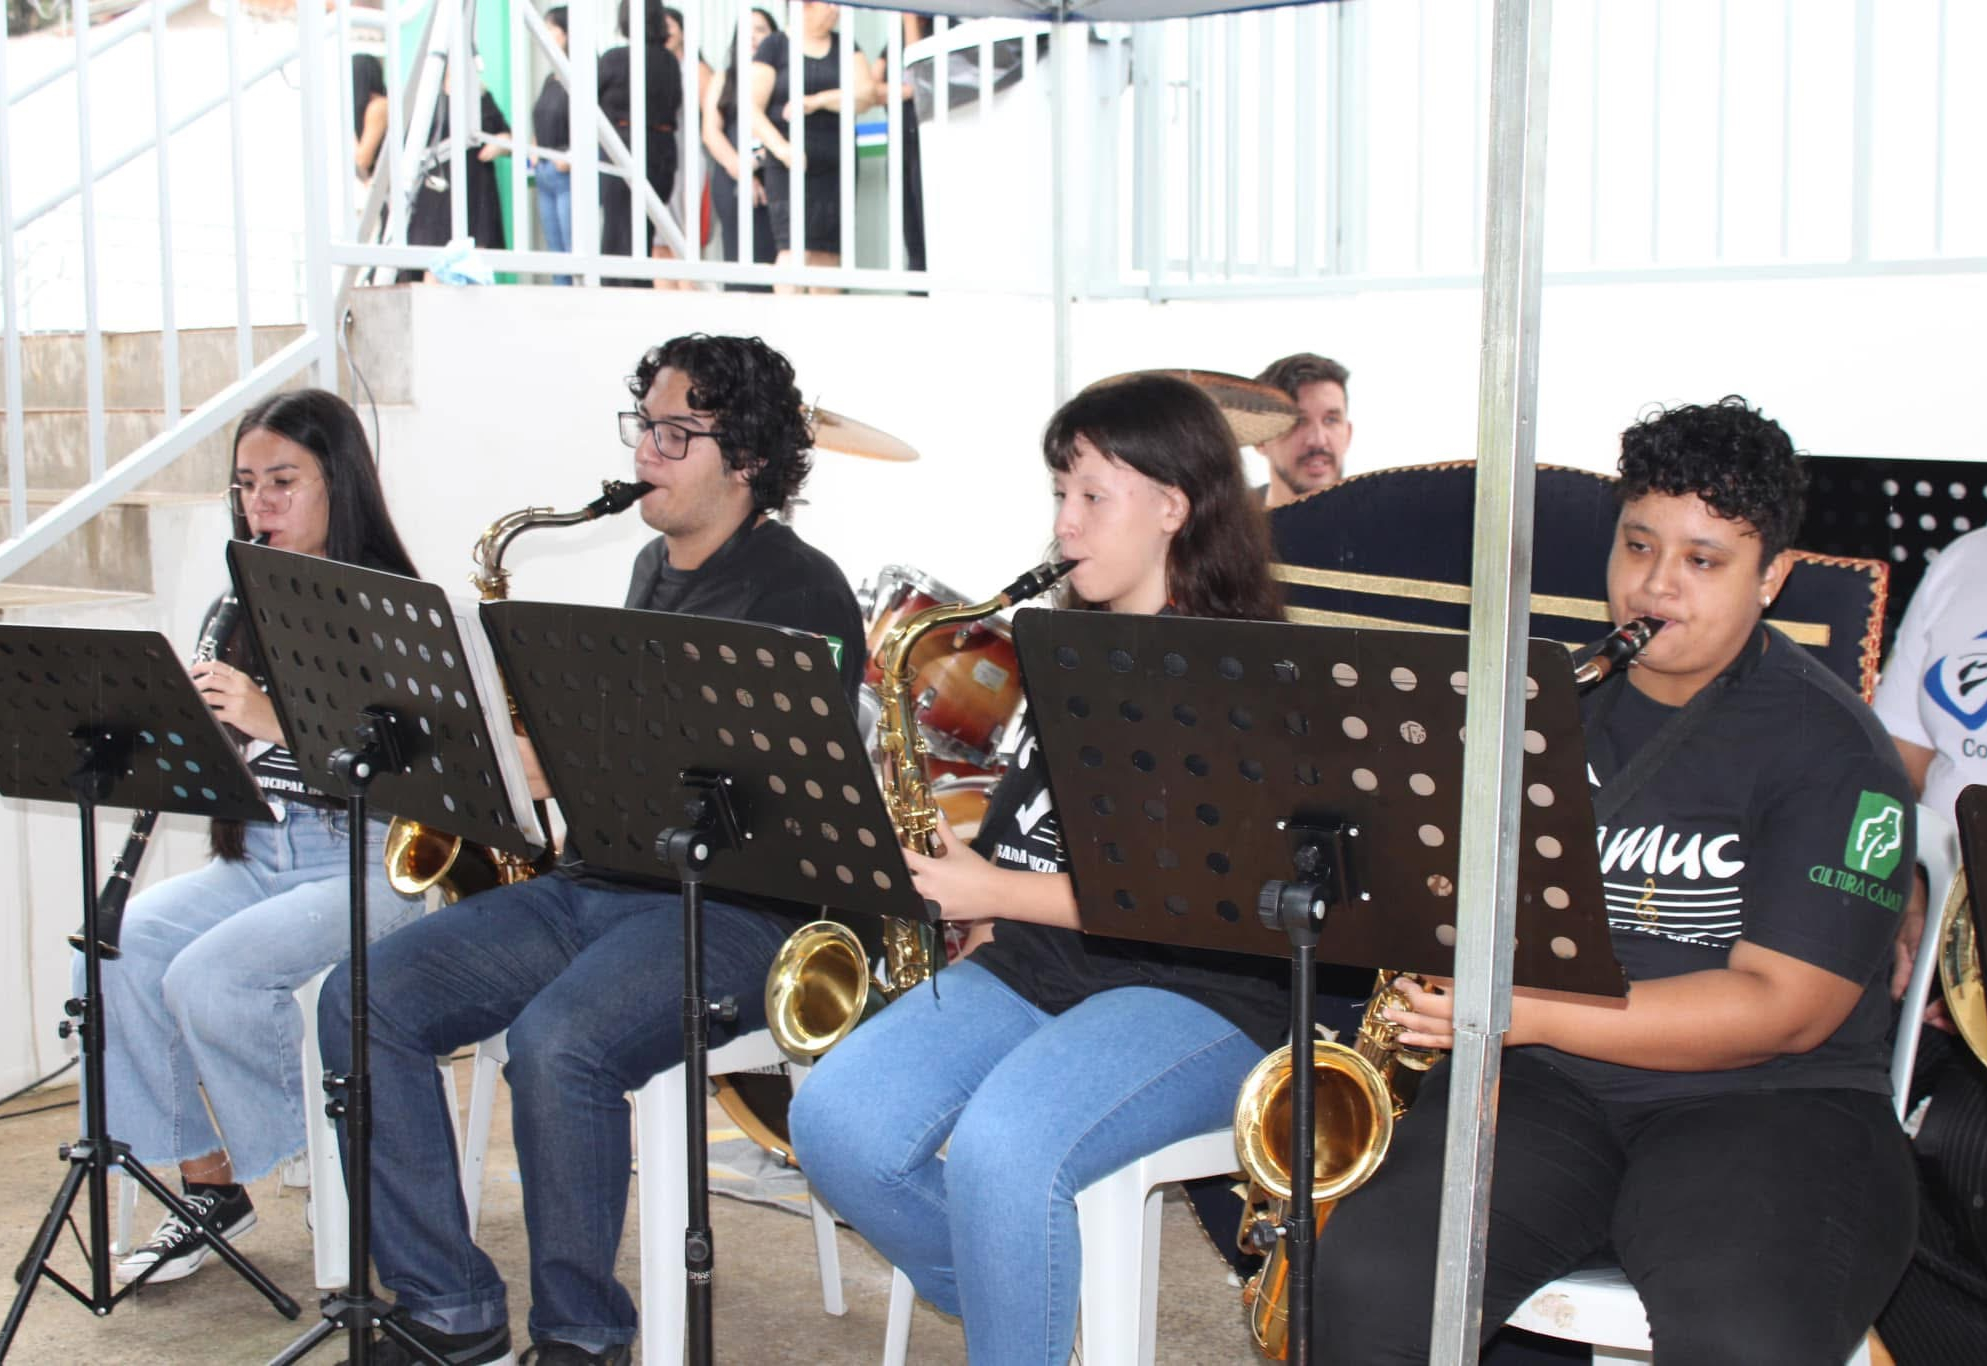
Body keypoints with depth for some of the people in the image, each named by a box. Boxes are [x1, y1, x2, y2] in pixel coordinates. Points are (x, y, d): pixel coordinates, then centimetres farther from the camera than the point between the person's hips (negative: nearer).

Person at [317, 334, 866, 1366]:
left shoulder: (799, 594, -7)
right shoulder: (654, 569, 19)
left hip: (733, 907, -8)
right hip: (590, 883, 8)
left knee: (555, 1043, -35)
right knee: (362, 1001, -10)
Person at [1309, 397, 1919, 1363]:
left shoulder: (1833, 749, -1)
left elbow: (1783, 1009, -10)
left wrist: (1523, 1010, -17)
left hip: (1768, 1102, -3)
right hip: (1540, 1082, 3)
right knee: (1366, 1276, -24)